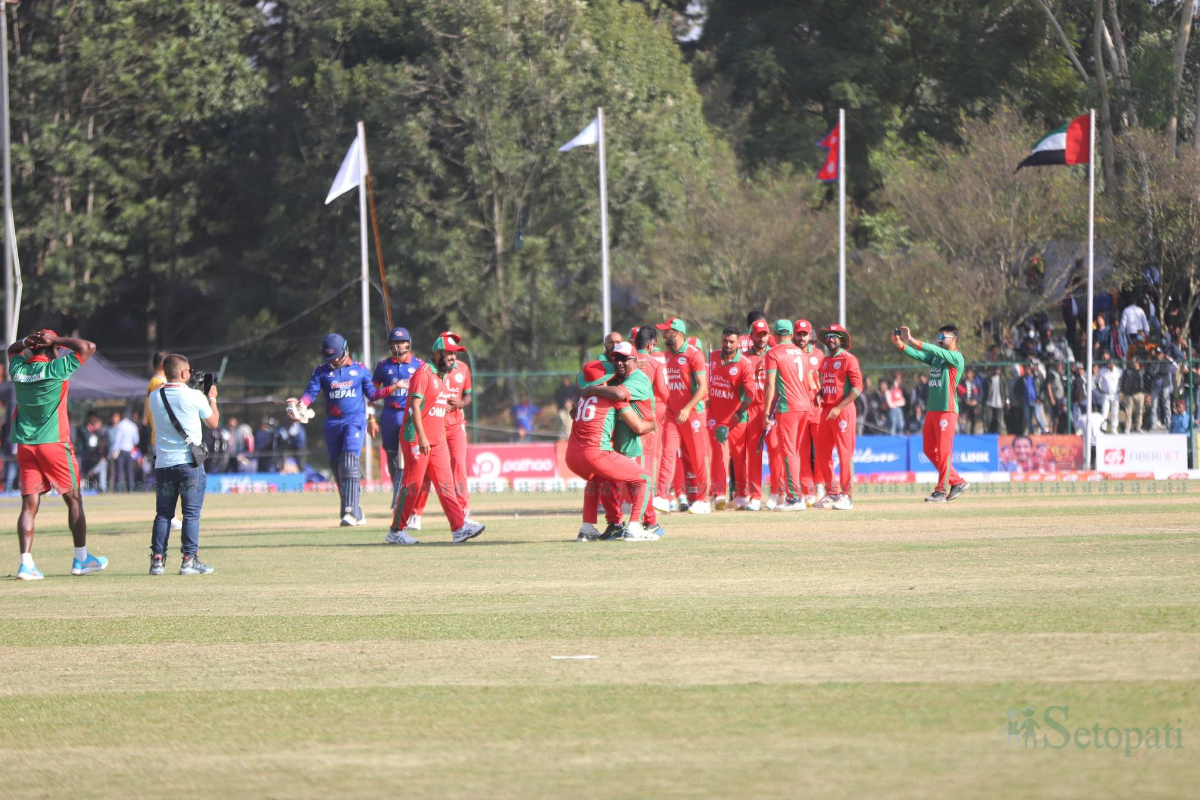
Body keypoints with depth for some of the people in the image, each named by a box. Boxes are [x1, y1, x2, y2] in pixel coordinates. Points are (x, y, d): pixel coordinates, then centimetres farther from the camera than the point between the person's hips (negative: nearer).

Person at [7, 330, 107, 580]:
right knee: (74, 499, 9)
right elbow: (88, 347, -9)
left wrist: (26, 342, 7)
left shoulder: (19, 370, 3)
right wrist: (56, 340, -3)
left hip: (25, 445, 4)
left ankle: (26, 562, -10)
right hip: (54, 444, -4)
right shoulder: (56, 370, -11)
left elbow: (12, 351, 27)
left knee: (29, 504, 1)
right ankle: (81, 558, 14)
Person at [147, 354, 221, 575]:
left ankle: (157, 560, 4)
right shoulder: (194, 396, -9)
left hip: (163, 464, 4)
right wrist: (212, 398, 21)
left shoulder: (154, 397, 3)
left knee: (163, 513, 9)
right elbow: (213, 423, 5)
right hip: (189, 463, -4)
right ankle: (189, 559, -2)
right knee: (191, 513, 1)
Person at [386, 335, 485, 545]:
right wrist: (421, 438, -25)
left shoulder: (442, 376, 16)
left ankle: (460, 528, -4)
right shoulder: (423, 373, -12)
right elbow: (415, 407, -19)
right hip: (416, 439, -9)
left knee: (445, 484, 2)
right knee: (413, 485, -5)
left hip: (437, 439, 9)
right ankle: (396, 531, 4)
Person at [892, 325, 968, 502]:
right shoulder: (936, 356, 17)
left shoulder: (956, 357, -6)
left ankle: (941, 491, -2)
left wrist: (912, 340, -27)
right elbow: (917, 355, 4)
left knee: (943, 451, -6)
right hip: (931, 409, 9)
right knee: (930, 450, 10)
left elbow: (934, 350, -20)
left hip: (947, 410, -9)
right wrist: (900, 344, -13)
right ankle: (957, 481, 19)